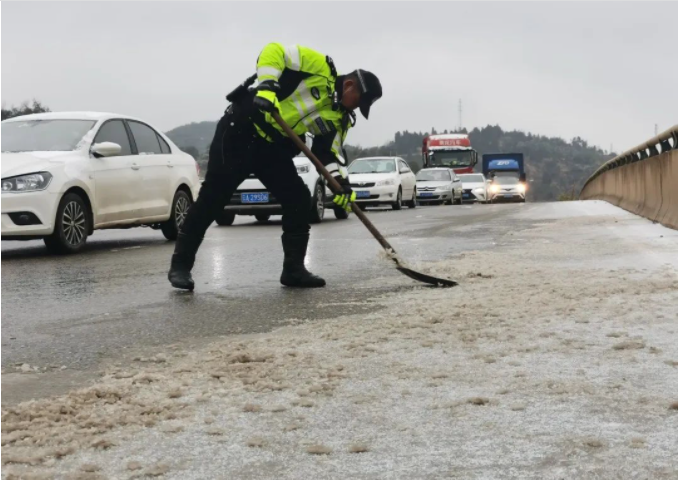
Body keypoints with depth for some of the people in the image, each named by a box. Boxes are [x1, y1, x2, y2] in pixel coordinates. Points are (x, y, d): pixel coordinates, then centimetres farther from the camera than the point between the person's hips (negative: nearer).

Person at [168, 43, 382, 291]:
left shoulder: (338, 118, 8)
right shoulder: (320, 66, -11)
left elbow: (327, 152, 5)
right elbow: (274, 52, -18)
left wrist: (339, 180, -13)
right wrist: (267, 86, -31)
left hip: (273, 147, 7)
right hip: (240, 130, -7)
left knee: (299, 200, -1)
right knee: (213, 197, -8)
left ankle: (294, 268, 7)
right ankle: (181, 264, -1)